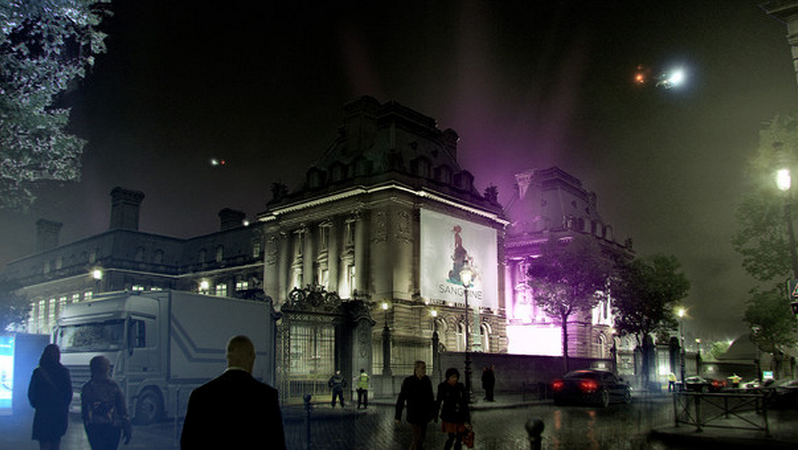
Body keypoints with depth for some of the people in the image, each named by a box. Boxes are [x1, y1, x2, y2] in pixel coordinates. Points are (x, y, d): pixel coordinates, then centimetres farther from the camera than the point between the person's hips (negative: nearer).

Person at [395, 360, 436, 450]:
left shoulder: (427, 381, 1)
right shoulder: (408, 381, -13)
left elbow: (431, 398, 11)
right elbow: (401, 399, -11)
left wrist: (434, 413, 13)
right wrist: (397, 416, -11)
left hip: (424, 415, 5)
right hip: (413, 415, -5)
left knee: (421, 437, 11)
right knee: (418, 439, -9)